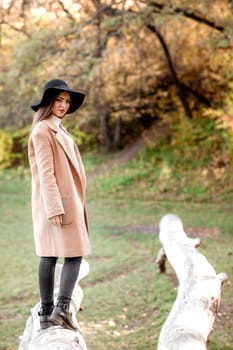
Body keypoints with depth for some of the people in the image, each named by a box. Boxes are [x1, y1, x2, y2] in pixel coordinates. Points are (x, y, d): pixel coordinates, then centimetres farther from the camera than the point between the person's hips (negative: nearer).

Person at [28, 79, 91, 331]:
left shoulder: (57, 130, 19)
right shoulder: (42, 130, -11)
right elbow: (45, 172, -18)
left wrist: (69, 203, 21)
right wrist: (54, 207, -22)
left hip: (66, 200, 9)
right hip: (57, 202, -9)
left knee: (49, 255, 7)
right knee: (74, 254, -10)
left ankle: (47, 313, 9)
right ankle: (61, 308, -14)